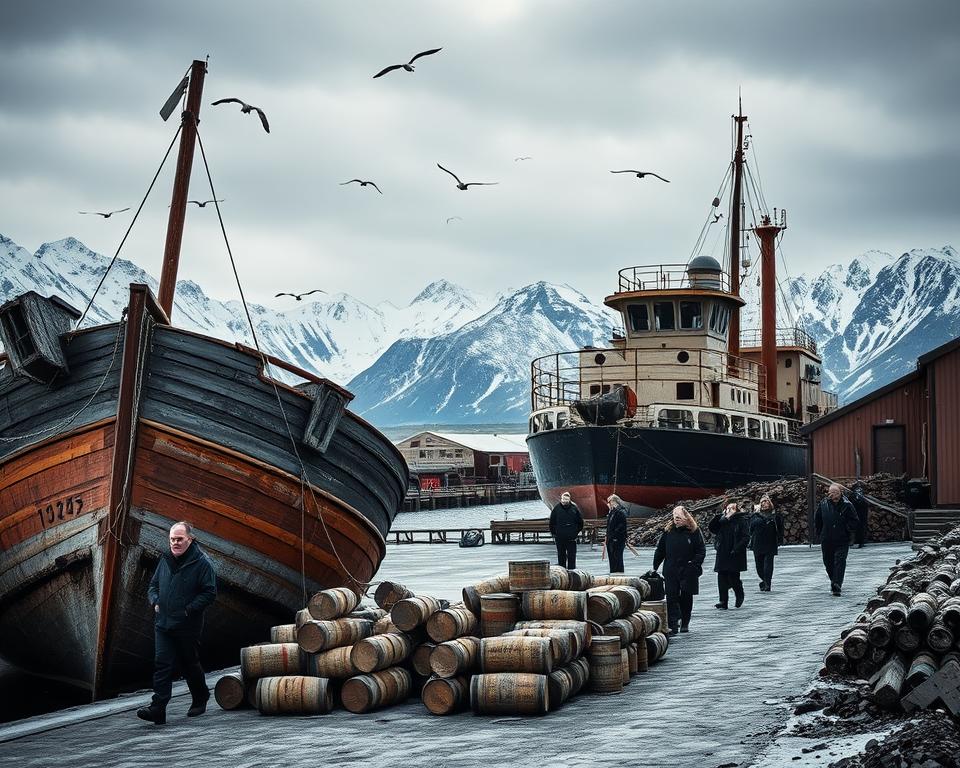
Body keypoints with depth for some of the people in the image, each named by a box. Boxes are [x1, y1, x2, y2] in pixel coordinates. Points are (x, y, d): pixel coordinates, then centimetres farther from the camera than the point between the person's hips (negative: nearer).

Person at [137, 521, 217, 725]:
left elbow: (209, 593, -11)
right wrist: (155, 602, 3)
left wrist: (189, 610, -17)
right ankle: (158, 708, -12)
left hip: (188, 627, -4)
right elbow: (153, 586, 22)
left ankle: (200, 699, 32)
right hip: (163, 624, 5)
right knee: (162, 664, -6)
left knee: (190, 665, 10)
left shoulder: (201, 562, -9)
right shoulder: (165, 560, 11)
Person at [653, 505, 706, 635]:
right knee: (671, 597, -6)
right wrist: (655, 566, 6)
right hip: (670, 572, 1)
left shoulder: (694, 531, -3)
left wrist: (694, 564, -13)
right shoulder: (668, 531, 4)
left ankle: (685, 623, 23)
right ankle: (673, 625, -8)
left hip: (688, 572, -1)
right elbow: (660, 550, 9)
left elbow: (701, 551, -1)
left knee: (686, 597, 9)